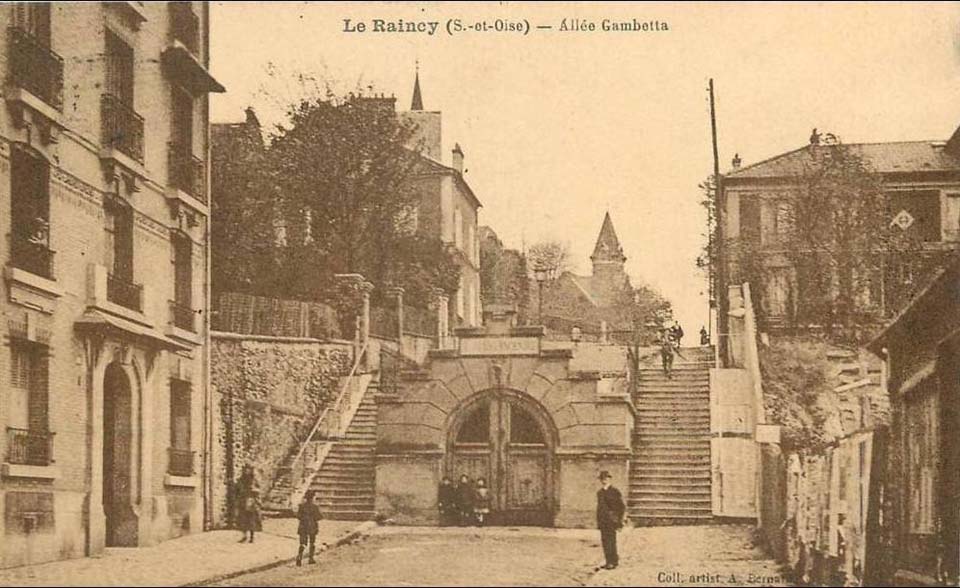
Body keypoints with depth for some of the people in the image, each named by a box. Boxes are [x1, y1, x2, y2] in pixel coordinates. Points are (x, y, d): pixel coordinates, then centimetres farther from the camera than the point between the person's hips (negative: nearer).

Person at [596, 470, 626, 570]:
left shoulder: (615, 492, -3)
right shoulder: (599, 493, 15)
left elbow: (622, 507, -2)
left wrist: (619, 521, -7)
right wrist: (598, 522, 15)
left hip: (611, 520, -6)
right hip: (602, 520, 6)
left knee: (611, 541, -9)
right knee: (604, 541, 4)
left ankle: (613, 562, -4)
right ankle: (609, 561, 10)